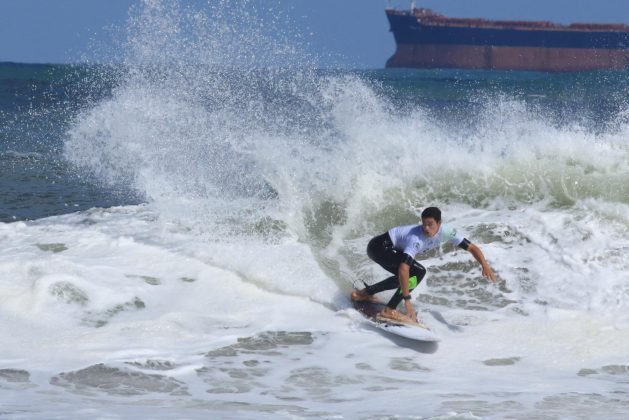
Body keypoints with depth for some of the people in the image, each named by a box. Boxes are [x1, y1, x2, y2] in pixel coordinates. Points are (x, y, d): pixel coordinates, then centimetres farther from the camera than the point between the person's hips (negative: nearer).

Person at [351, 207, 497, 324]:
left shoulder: (446, 231, -13)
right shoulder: (416, 239, -34)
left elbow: (472, 247, -7)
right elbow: (403, 268, -42)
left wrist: (485, 265, -24)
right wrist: (407, 300, -44)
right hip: (380, 246, -9)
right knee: (418, 271, -23)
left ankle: (364, 293, 31)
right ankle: (389, 310, -19)